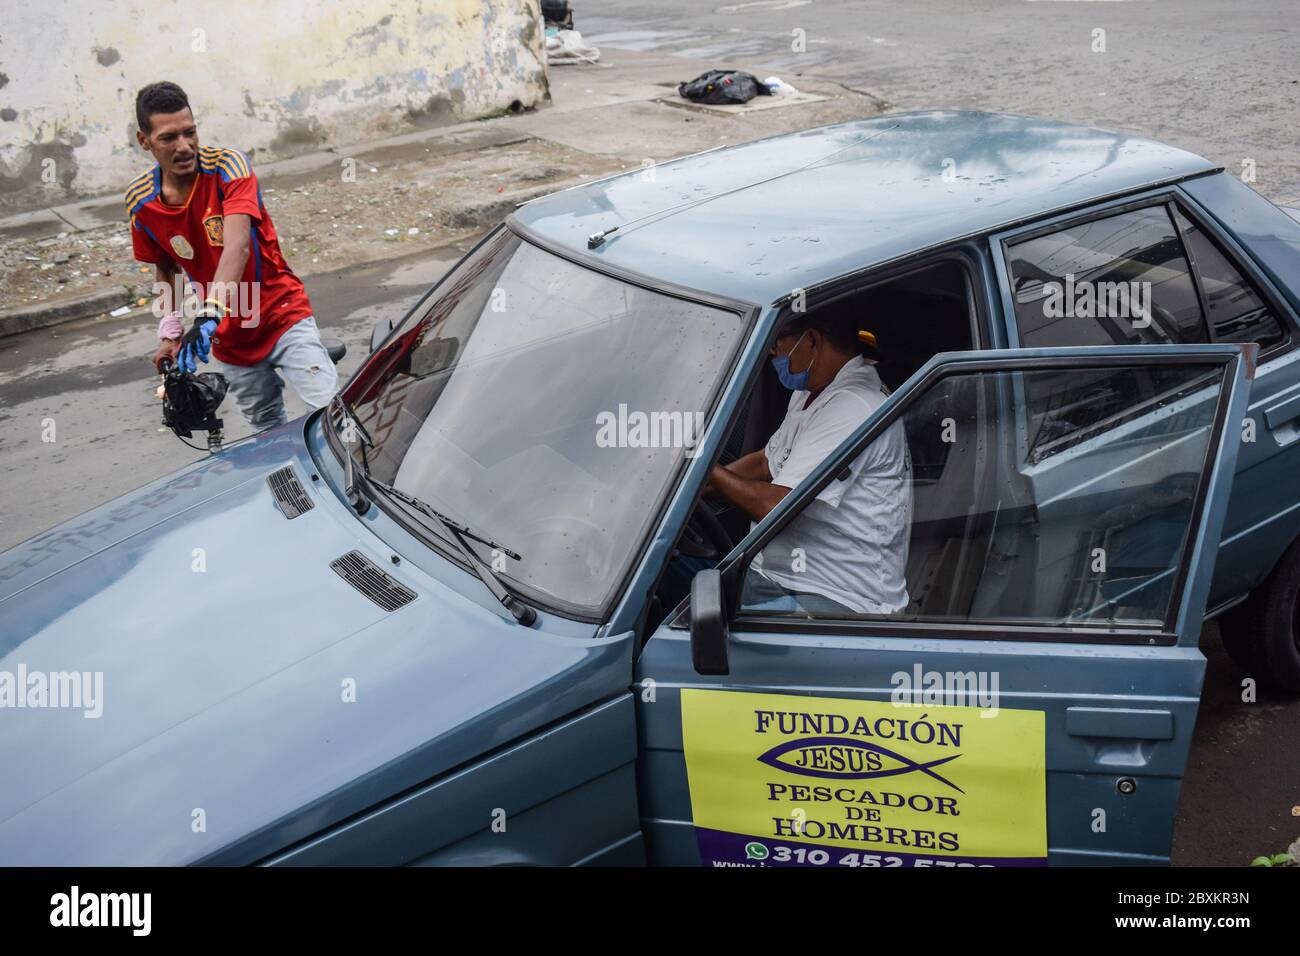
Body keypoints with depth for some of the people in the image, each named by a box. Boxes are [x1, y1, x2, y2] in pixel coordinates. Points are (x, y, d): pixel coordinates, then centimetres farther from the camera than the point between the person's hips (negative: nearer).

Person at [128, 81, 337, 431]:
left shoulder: (228, 166, -17)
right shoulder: (141, 201, -4)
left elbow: (237, 247, -31)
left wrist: (210, 313, -44)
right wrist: (171, 330, 6)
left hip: (284, 315, -4)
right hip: (230, 341, 4)